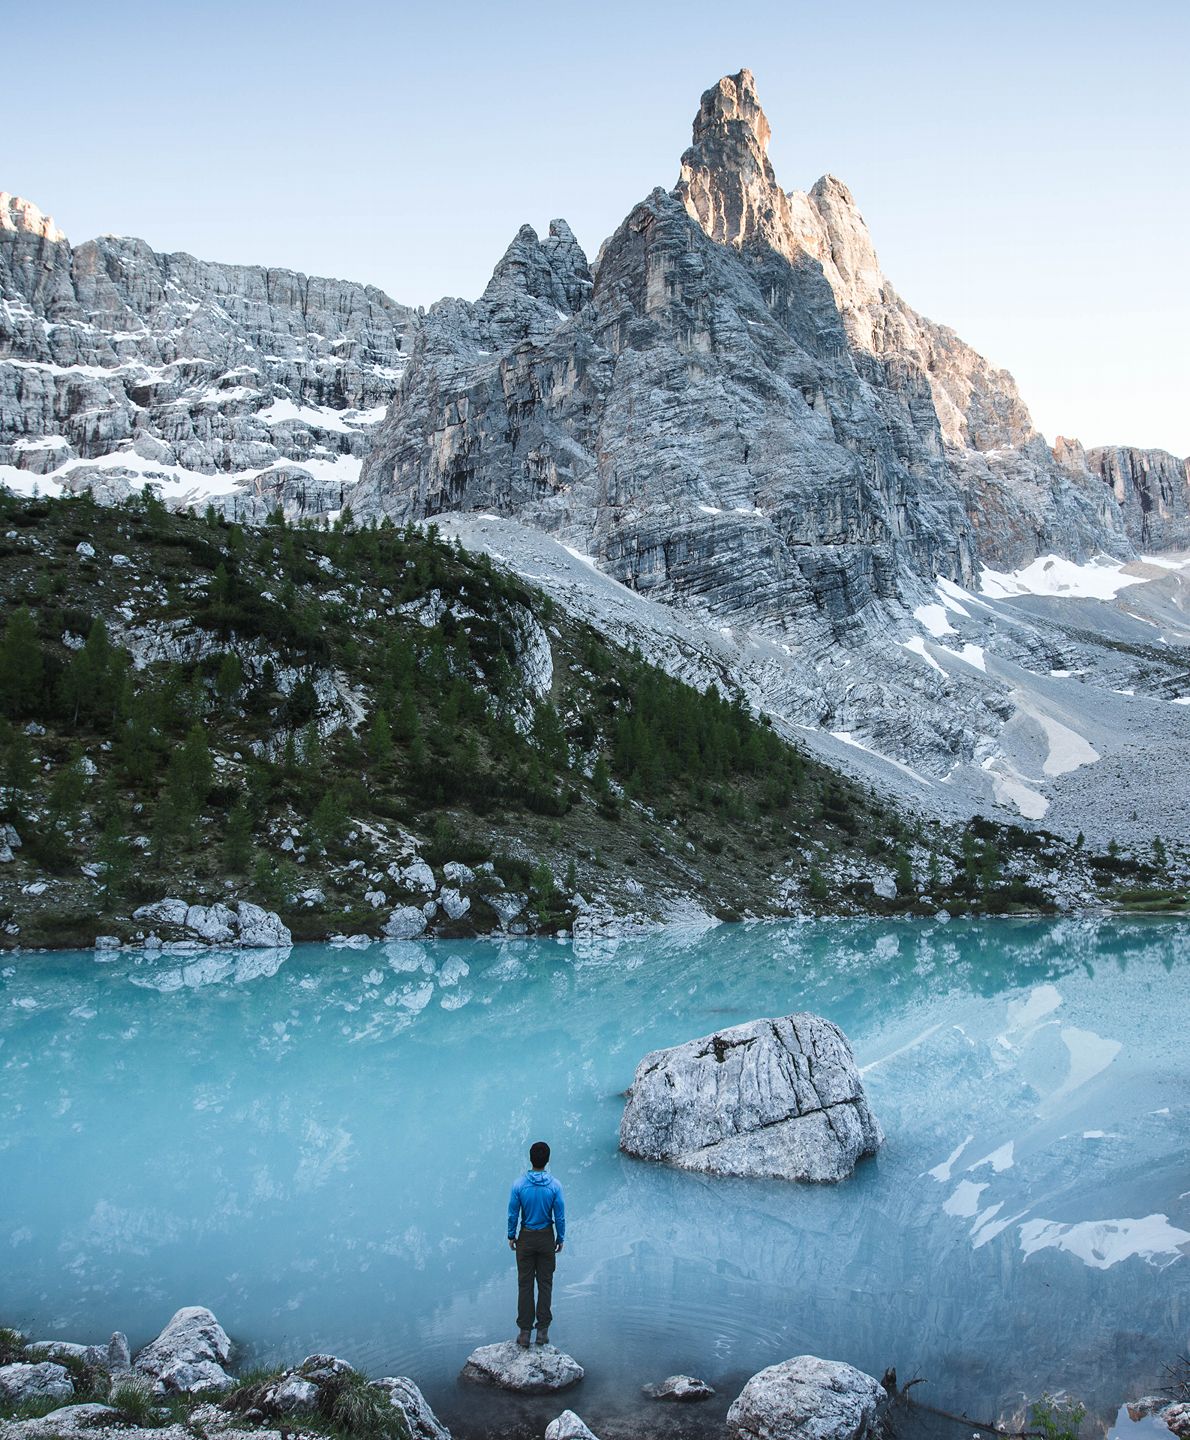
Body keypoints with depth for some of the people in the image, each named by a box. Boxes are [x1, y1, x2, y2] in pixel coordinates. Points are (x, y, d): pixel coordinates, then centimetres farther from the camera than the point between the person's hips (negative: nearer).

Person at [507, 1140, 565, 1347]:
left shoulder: (519, 1185, -14)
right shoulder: (555, 1186, -14)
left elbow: (513, 1214, -6)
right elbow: (560, 1217, -8)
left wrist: (511, 1236, 9)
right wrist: (560, 1239, 7)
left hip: (526, 1239, 0)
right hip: (547, 1238, 0)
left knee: (525, 1284, 8)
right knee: (545, 1284, 11)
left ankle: (524, 1332, 12)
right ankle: (543, 1330, 15)